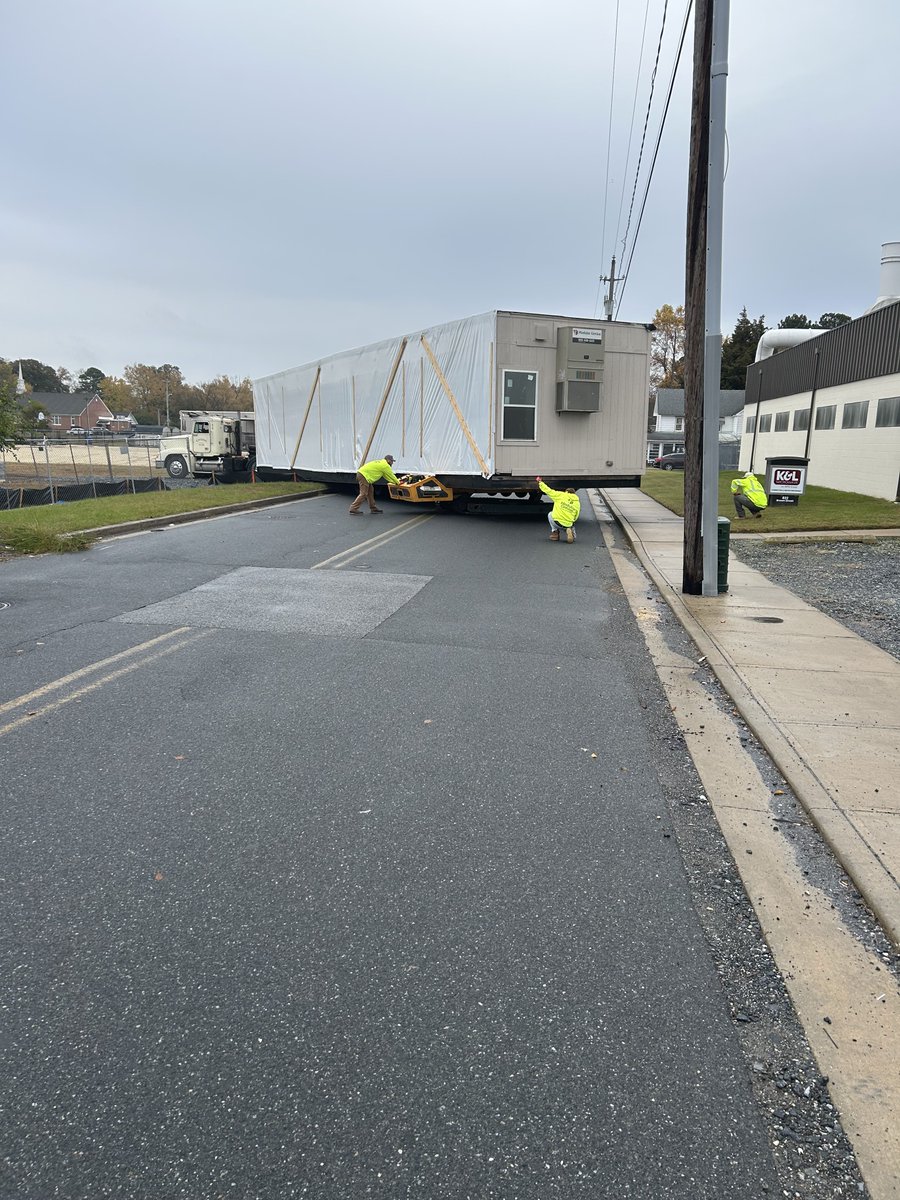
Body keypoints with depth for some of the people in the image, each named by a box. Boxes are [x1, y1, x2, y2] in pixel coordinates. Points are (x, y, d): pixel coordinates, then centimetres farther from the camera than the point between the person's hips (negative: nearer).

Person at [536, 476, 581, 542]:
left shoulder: (561, 495, -1)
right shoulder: (577, 503, 8)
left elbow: (549, 491, 3)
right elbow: (575, 518, 8)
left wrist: (540, 482, 17)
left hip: (557, 523, -2)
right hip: (568, 525, 2)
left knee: (550, 514, 31)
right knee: (572, 525, 38)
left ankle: (554, 532, 19)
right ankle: (570, 531, 3)